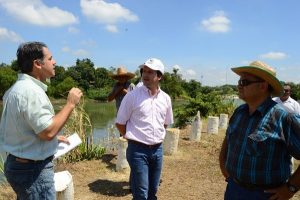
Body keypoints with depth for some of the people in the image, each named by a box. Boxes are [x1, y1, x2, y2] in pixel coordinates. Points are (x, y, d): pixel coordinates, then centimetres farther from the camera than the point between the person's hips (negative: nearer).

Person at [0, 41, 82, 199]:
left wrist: (53, 137, 18)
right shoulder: (31, 90, -23)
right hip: (32, 169, -10)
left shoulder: (18, 87, 9)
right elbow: (47, 131, -27)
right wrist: (71, 103, -19)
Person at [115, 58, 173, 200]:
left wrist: (158, 136, 10)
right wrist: (133, 138, 1)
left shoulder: (165, 98, 3)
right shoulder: (133, 96, -11)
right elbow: (120, 123, -4)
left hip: (157, 149, 5)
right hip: (138, 149, -5)